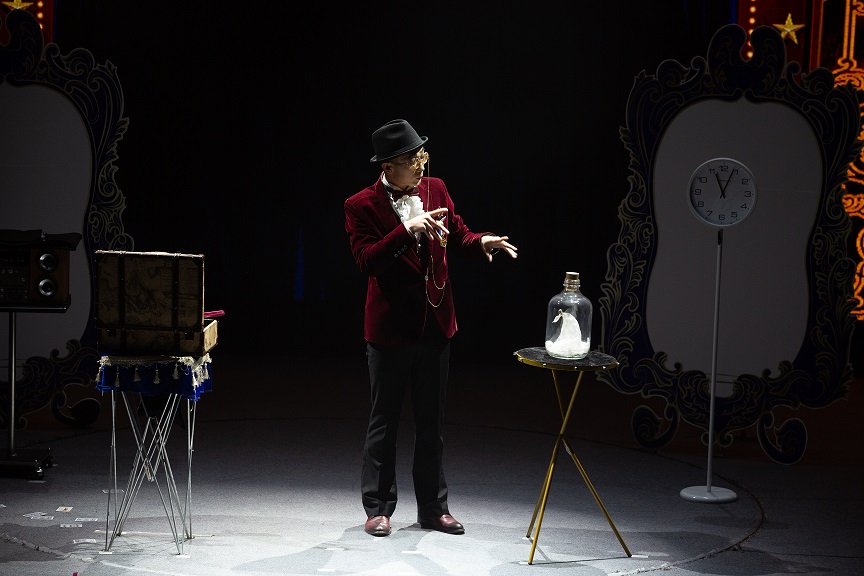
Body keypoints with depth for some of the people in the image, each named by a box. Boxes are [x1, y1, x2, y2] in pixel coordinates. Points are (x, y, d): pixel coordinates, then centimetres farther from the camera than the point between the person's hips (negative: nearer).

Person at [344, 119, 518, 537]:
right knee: (384, 421, 6)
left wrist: (481, 242, -8)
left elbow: (456, 238, 13)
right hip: (390, 327, -4)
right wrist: (406, 230, -31)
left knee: (431, 422, 13)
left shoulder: (435, 189, 3)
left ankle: (433, 507, 23)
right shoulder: (362, 206, -11)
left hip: (435, 325, 5)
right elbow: (366, 260, -21)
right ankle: (378, 508, 18)